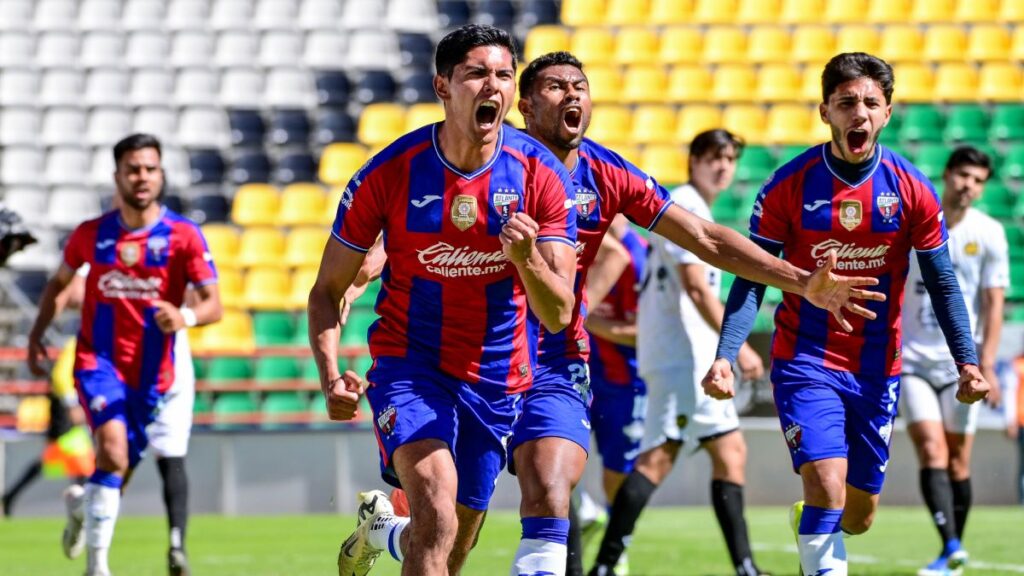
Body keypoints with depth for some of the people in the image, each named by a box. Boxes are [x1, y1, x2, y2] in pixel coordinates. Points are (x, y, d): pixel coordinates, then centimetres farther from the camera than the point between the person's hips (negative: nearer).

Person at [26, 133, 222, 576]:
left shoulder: (184, 235, -5)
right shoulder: (91, 234, 1)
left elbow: (213, 304, -9)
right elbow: (59, 282, 19)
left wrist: (186, 317, -31)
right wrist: (37, 333, 6)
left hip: (151, 373, 1)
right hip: (98, 361, -1)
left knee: (115, 480, 12)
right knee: (113, 451, -26)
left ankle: (80, 507, 48)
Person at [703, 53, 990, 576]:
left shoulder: (912, 190, -5)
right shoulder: (789, 186, -9)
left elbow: (942, 284, 2)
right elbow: (750, 281, -7)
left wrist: (967, 361, -11)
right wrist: (724, 356, -20)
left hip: (877, 371, 3)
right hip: (805, 361, -3)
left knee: (857, 517, 12)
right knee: (827, 487, -22)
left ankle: (808, 525, 46)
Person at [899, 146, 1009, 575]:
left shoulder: (989, 234, 0)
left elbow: (994, 304, -2)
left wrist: (987, 365, -11)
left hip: (961, 361, 0)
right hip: (912, 359, 0)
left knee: (957, 462, 3)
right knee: (932, 452, -15)